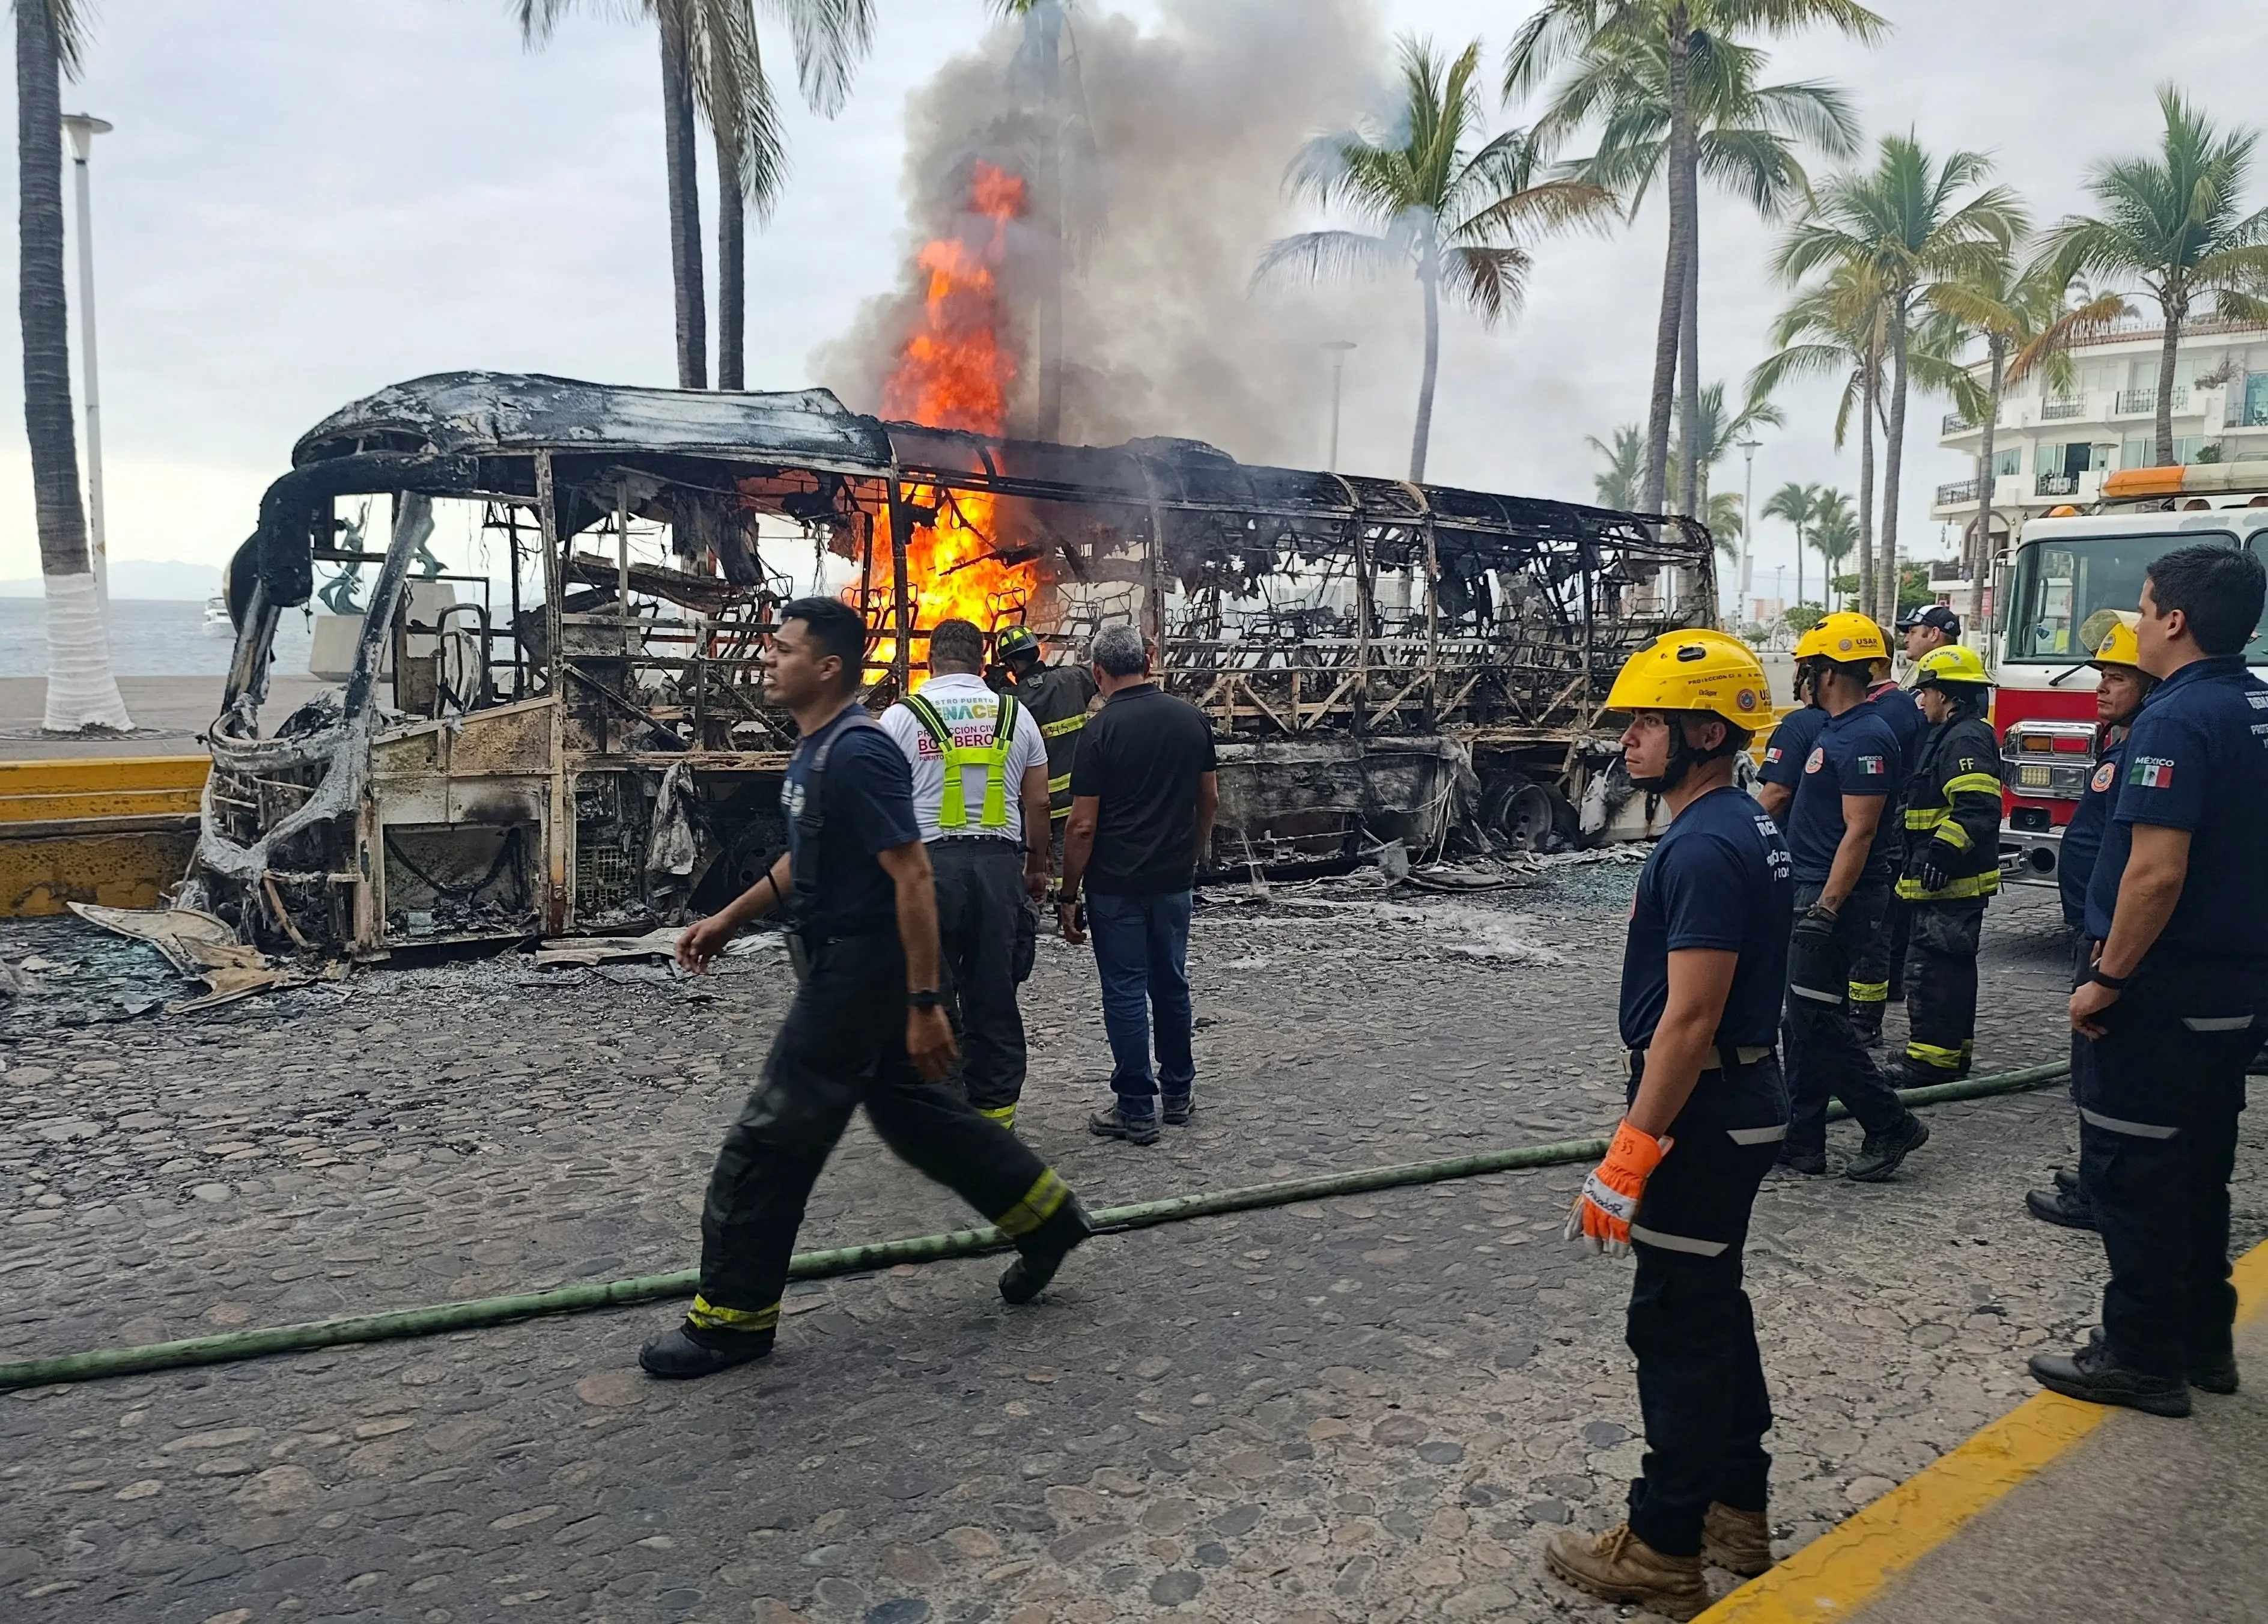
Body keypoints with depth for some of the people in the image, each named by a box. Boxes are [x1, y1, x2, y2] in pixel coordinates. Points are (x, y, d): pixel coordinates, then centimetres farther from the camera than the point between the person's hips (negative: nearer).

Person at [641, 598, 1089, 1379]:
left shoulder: (858, 753, -22)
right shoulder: (816, 748, 9)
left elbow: (913, 880, -25)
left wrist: (925, 1003, -25)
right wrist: (729, 919, 21)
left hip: (859, 969, -10)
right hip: (842, 963, 10)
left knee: (771, 1141, -1)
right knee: (914, 1111, 19)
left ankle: (733, 1317, 13)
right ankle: (1044, 1214, 32)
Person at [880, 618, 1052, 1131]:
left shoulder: (903, 715, 1)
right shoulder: (1015, 714, 9)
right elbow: (1037, 803, 10)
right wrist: (1037, 868, 20)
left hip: (928, 862, -3)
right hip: (999, 862, 3)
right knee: (994, 994, 9)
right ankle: (996, 1109, 16)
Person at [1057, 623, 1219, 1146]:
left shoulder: (1101, 730, -14)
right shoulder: (1192, 719, 1)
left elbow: (1082, 825, -14)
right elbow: (1210, 799, 10)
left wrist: (1068, 894, -6)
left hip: (1116, 883, -5)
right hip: (1174, 878, 5)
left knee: (1125, 993, 3)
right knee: (1171, 984, 17)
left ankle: (1136, 1110, 9)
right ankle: (1178, 1093, 29)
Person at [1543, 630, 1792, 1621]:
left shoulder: (1704, 849, -23)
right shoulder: (1745, 830, 10)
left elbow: (1689, 1018, -25)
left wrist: (1629, 1155, -23)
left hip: (1702, 1117, -10)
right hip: (1741, 1102, 10)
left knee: (1676, 1327, 1)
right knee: (1715, 1307, 20)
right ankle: (1738, 1511, 34)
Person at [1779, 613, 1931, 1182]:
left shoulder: (1864, 738, -17)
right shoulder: (1835, 729, 13)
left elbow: (1859, 833, -22)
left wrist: (1825, 910, -25)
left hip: (1838, 895, -10)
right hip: (1817, 889, 10)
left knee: (1817, 1019, -6)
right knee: (1805, 1021, 11)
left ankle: (1892, 1126, 7)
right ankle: (1801, 1140, 17)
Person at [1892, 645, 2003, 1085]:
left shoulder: (1966, 740, -15)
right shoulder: (1949, 737, 19)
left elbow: (1978, 809, -27)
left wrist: (1943, 850, -33)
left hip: (1950, 886, -12)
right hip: (1946, 885, 12)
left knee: (1931, 975, -10)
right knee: (1952, 974, 18)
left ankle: (1928, 1072, -7)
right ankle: (1951, 1063, 28)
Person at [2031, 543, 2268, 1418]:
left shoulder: (2179, 719, -20)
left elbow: (2157, 870, -27)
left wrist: (2107, 979, -19)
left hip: (2159, 991, -9)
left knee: (2131, 1172, 2)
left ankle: (2141, 1358, 12)